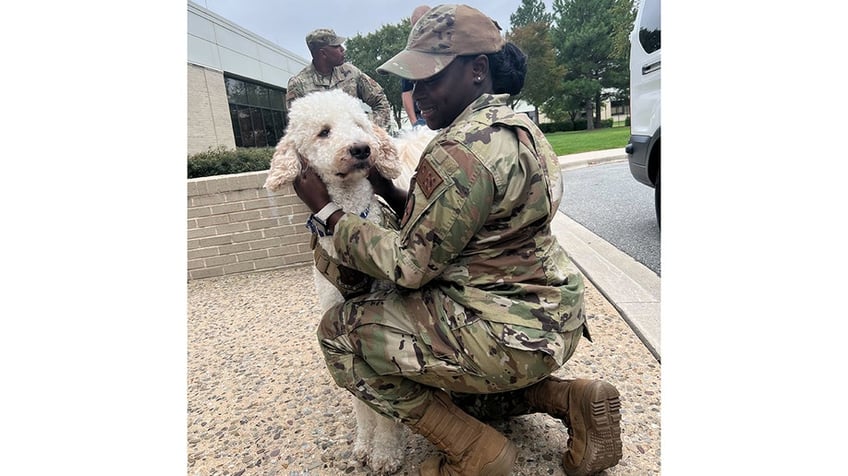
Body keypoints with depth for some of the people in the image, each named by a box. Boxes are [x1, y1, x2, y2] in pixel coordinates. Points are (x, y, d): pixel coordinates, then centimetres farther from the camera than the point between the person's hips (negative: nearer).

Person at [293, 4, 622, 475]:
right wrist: (385, 188, 7)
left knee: (340, 331, -4)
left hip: (511, 335, -10)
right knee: (445, 379, 32)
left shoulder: (461, 150, -23)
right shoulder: (516, 127, 9)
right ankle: (570, 399, 15)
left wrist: (325, 209, -9)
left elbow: (411, 265, -16)